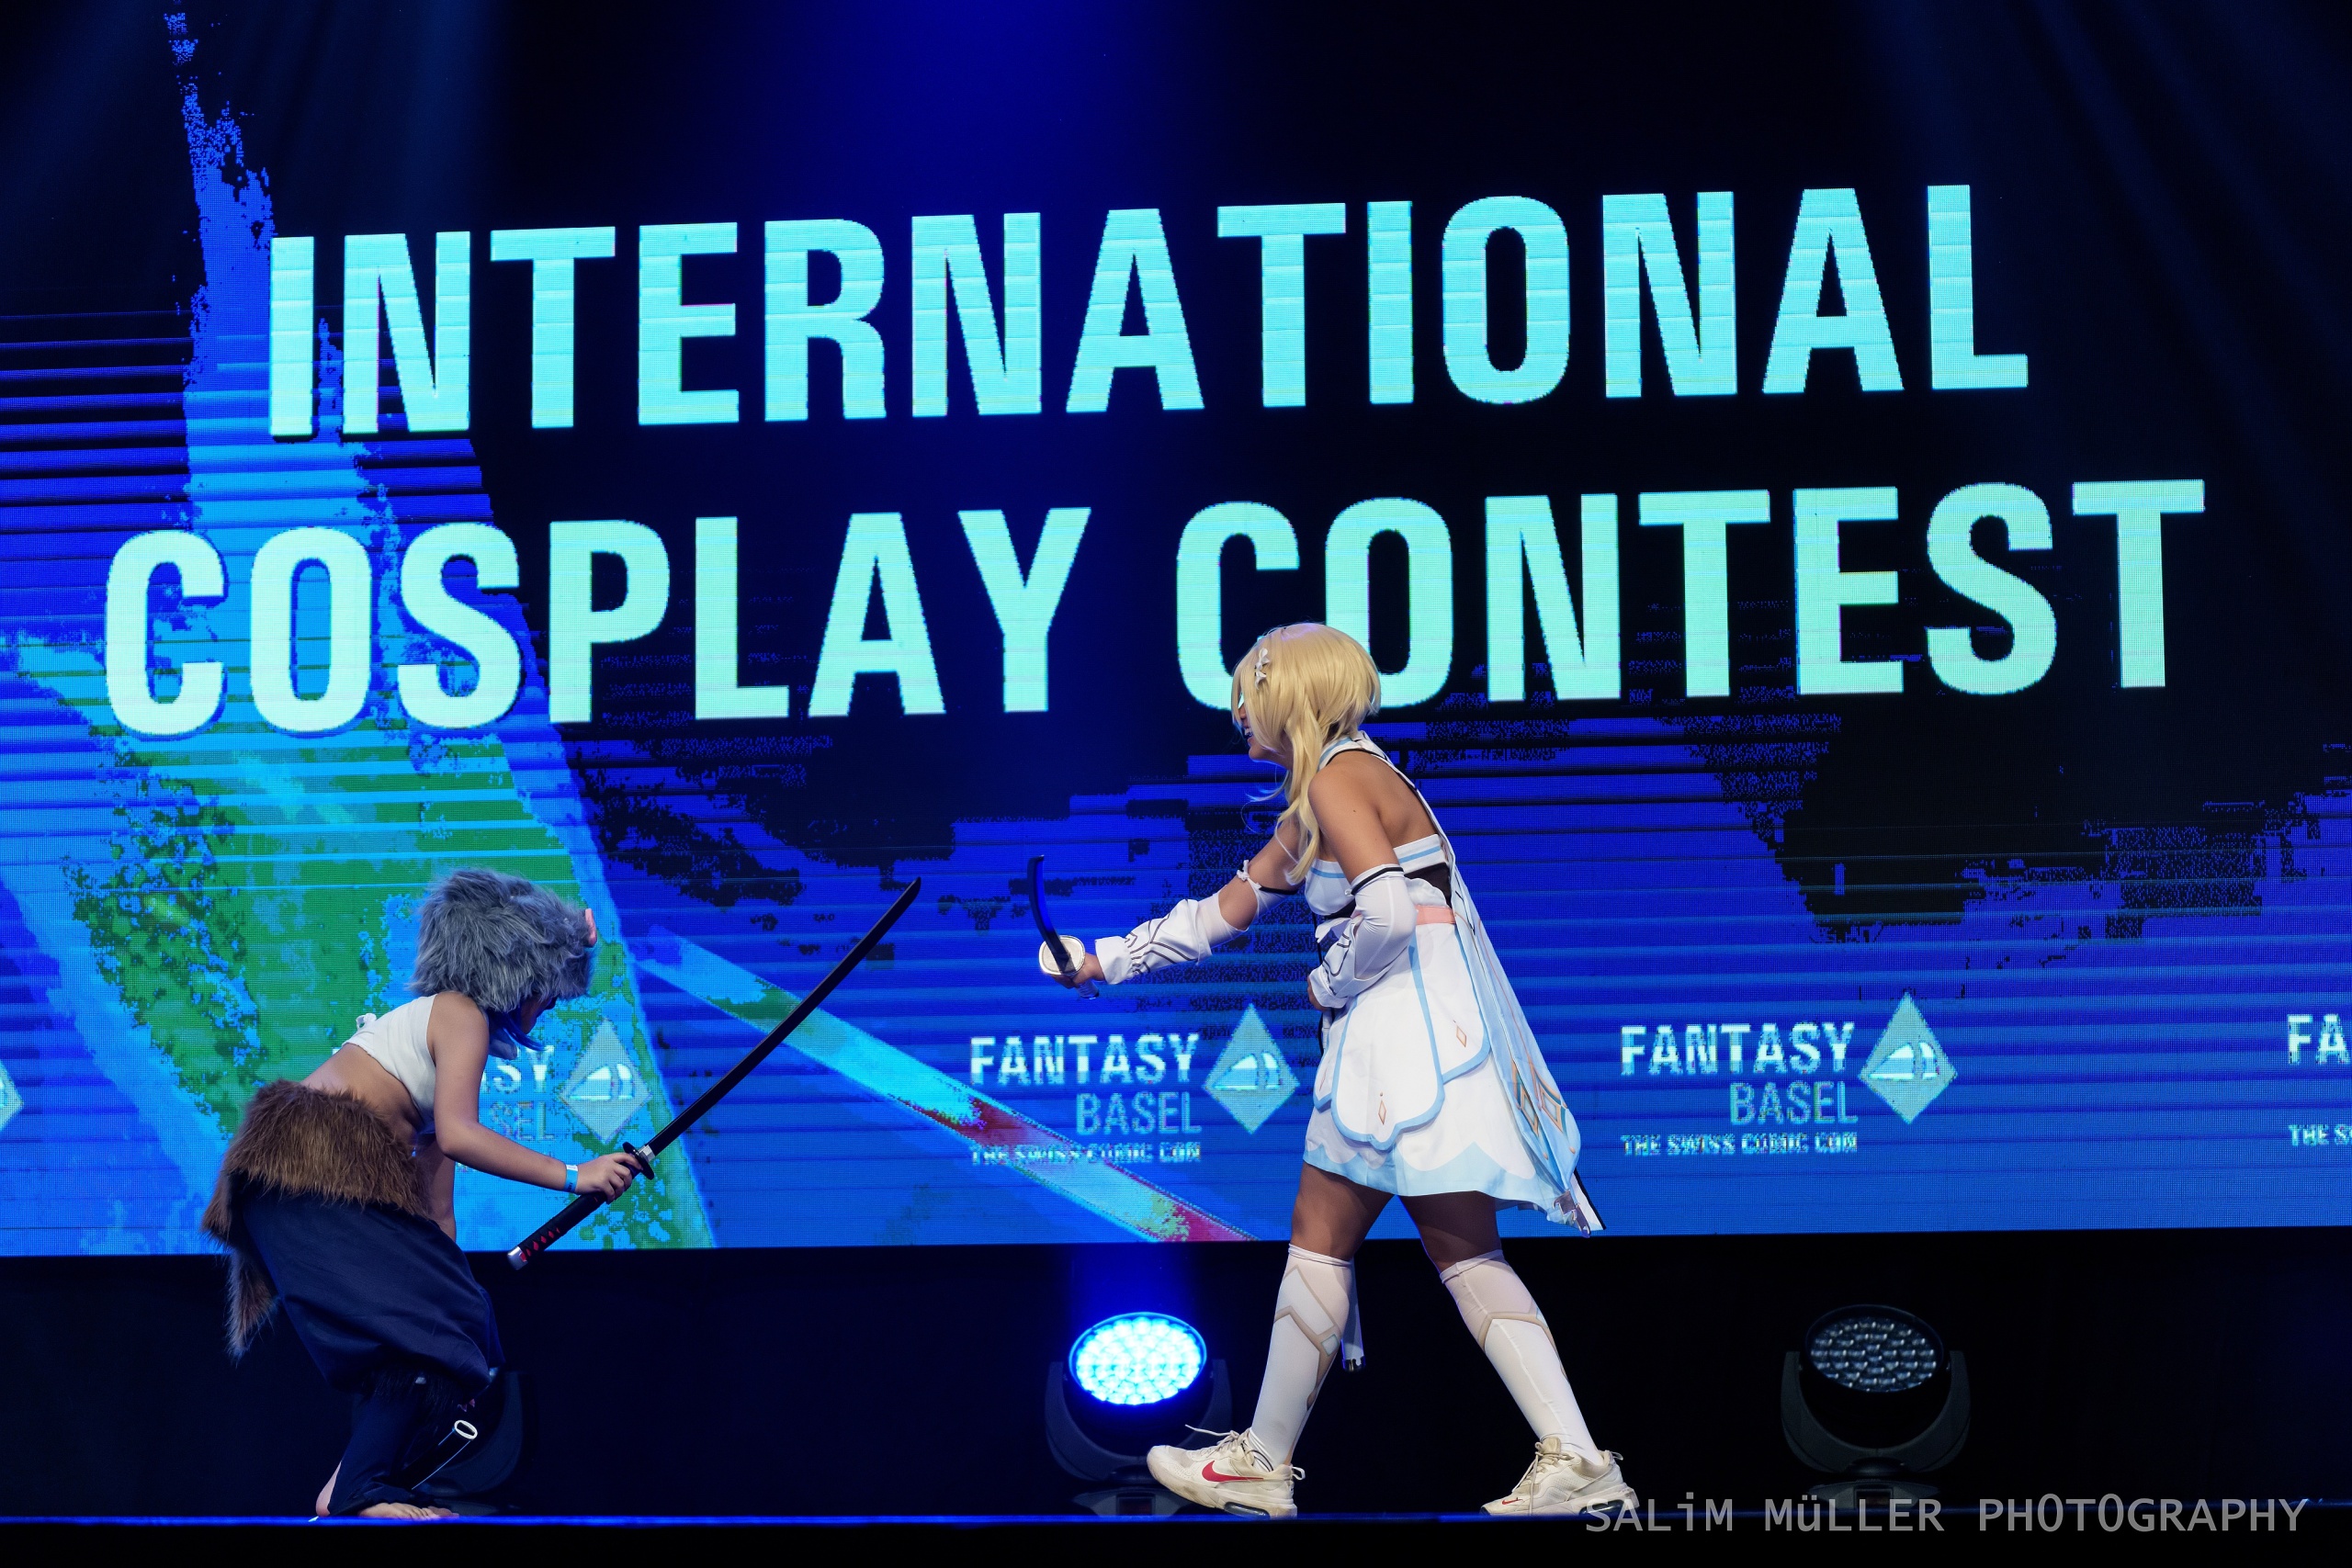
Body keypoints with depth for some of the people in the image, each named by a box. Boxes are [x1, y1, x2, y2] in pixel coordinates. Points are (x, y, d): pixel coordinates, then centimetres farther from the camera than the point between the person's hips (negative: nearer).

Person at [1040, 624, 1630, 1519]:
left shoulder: (1339, 776, -9)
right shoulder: (1307, 809, 22)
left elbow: (1389, 910, -23)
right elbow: (1223, 912, 30)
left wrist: (1330, 983, -6)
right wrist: (1104, 960, 32)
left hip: (1411, 1032, -9)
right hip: (1401, 1040, 9)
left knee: (1321, 1238, -1)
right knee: (1462, 1252, 4)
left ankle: (1263, 1464, 8)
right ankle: (1575, 1462, -4)